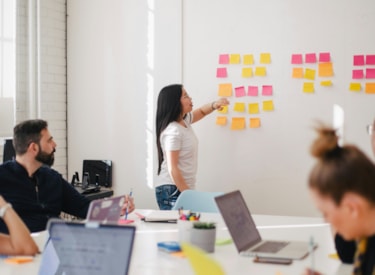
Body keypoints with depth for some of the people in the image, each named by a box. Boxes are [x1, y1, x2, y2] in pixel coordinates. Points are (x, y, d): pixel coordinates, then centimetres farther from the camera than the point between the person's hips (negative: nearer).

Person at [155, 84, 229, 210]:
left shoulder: (184, 121, 8)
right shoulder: (173, 132, -18)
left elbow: (201, 112, 29)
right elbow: (172, 169, -20)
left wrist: (214, 105, 6)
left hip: (183, 188, 9)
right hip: (172, 191, -9)